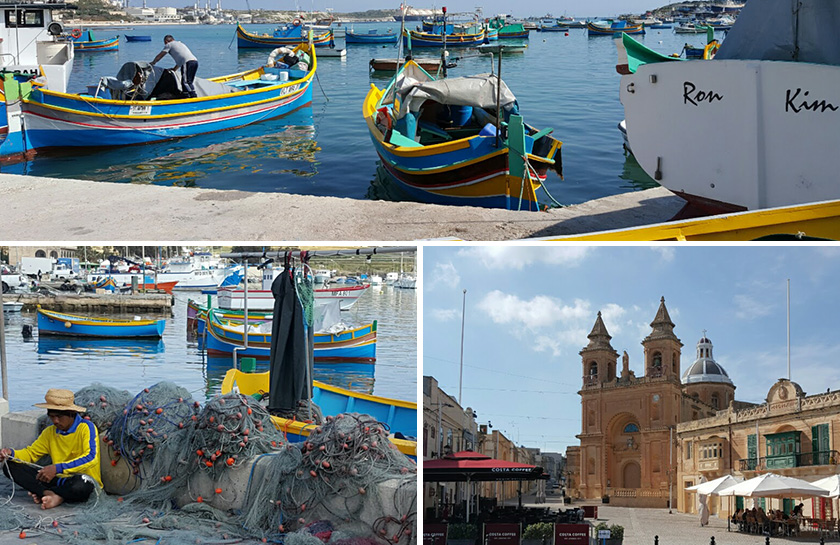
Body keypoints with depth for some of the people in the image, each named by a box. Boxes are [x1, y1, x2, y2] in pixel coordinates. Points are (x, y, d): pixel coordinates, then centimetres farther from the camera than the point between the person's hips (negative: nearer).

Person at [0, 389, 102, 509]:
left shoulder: (86, 428, -11)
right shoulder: (50, 432, 9)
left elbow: (91, 458, -25)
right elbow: (31, 453, 15)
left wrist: (57, 468, -32)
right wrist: (11, 453, -8)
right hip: (59, 479, 6)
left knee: (80, 484, -45)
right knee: (11, 466, -6)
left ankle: (41, 493, -16)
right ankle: (51, 495, -22)